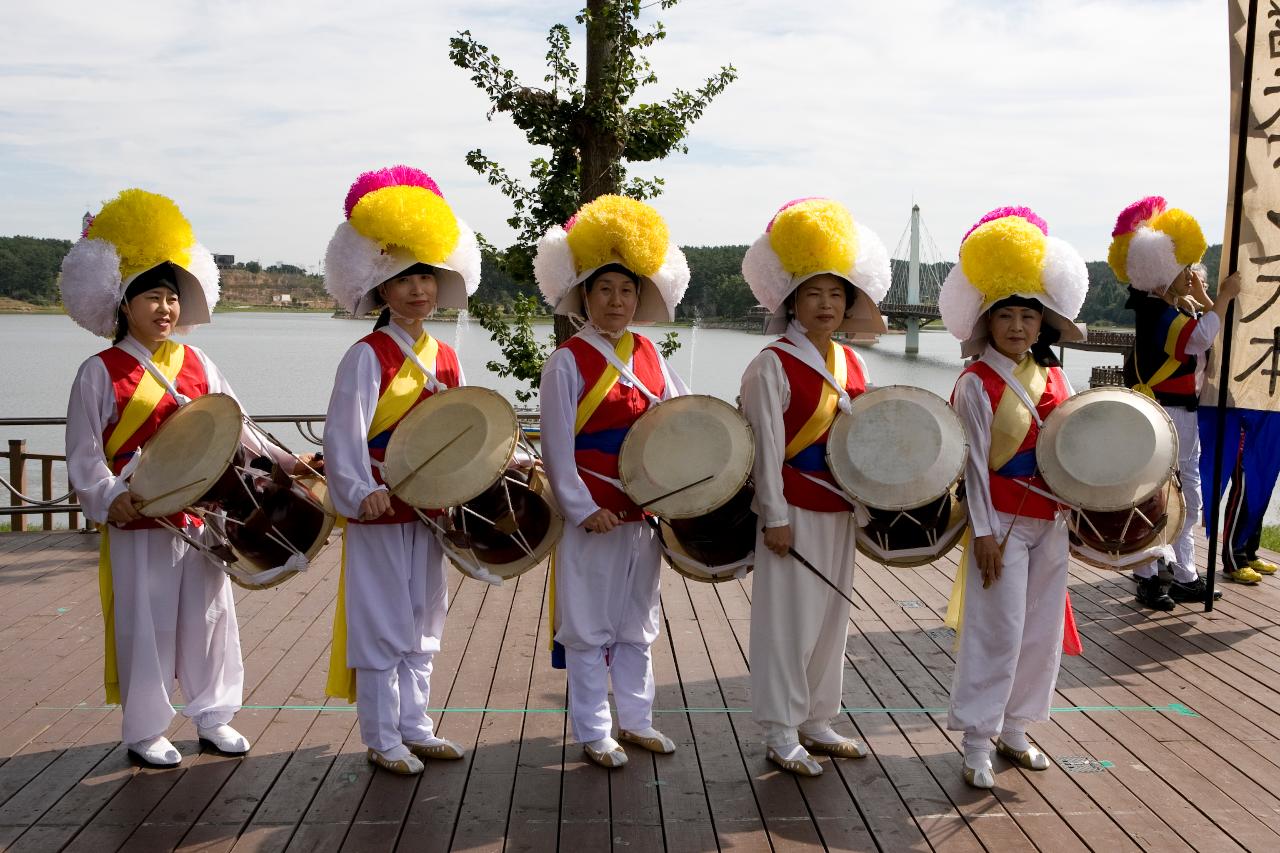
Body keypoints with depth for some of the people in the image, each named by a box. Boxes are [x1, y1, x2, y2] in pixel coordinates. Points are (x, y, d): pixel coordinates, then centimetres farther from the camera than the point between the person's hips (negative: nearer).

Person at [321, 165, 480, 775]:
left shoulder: (445, 359, 9)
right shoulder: (368, 356, -12)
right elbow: (344, 433, -19)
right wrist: (360, 492, -32)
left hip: (427, 510, 7)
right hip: (379, 512, -7)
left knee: (422, 622, 15)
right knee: (382, 627, 2)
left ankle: (414, 727, 27)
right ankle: (382, 740, 13)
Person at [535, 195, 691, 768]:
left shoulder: (647, 355, 7)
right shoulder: (568, 361, -9)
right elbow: (558, 445, -11)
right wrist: (583, 508, -16)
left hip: (641, 511, 6)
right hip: (590, 515, -6)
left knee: (636, 624, 16)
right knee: (589, 628, 5)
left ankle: (636, 720, 30)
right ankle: (594, 734, 16)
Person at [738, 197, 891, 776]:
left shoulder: (850, 364, 10)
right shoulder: (773, 365, -11)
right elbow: (767, 446, -13)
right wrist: (774, 517, -15)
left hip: (839, 510, 7)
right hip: (794, 510, -7)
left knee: (830, 619, 14)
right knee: (789, 622, -1)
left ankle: (816, 723, 27)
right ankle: (781, 736, 10)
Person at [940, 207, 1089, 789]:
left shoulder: (1053, 378, 8)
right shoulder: (978, 384, -10)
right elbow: (974, 462, -12)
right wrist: (983, 532, -15)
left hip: (1049, 522, 7)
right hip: (1001, 522, -7)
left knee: (1043, 630, 12)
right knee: (998, 632, -6)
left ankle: (1013, 729, 26)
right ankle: (977, 744, 3)